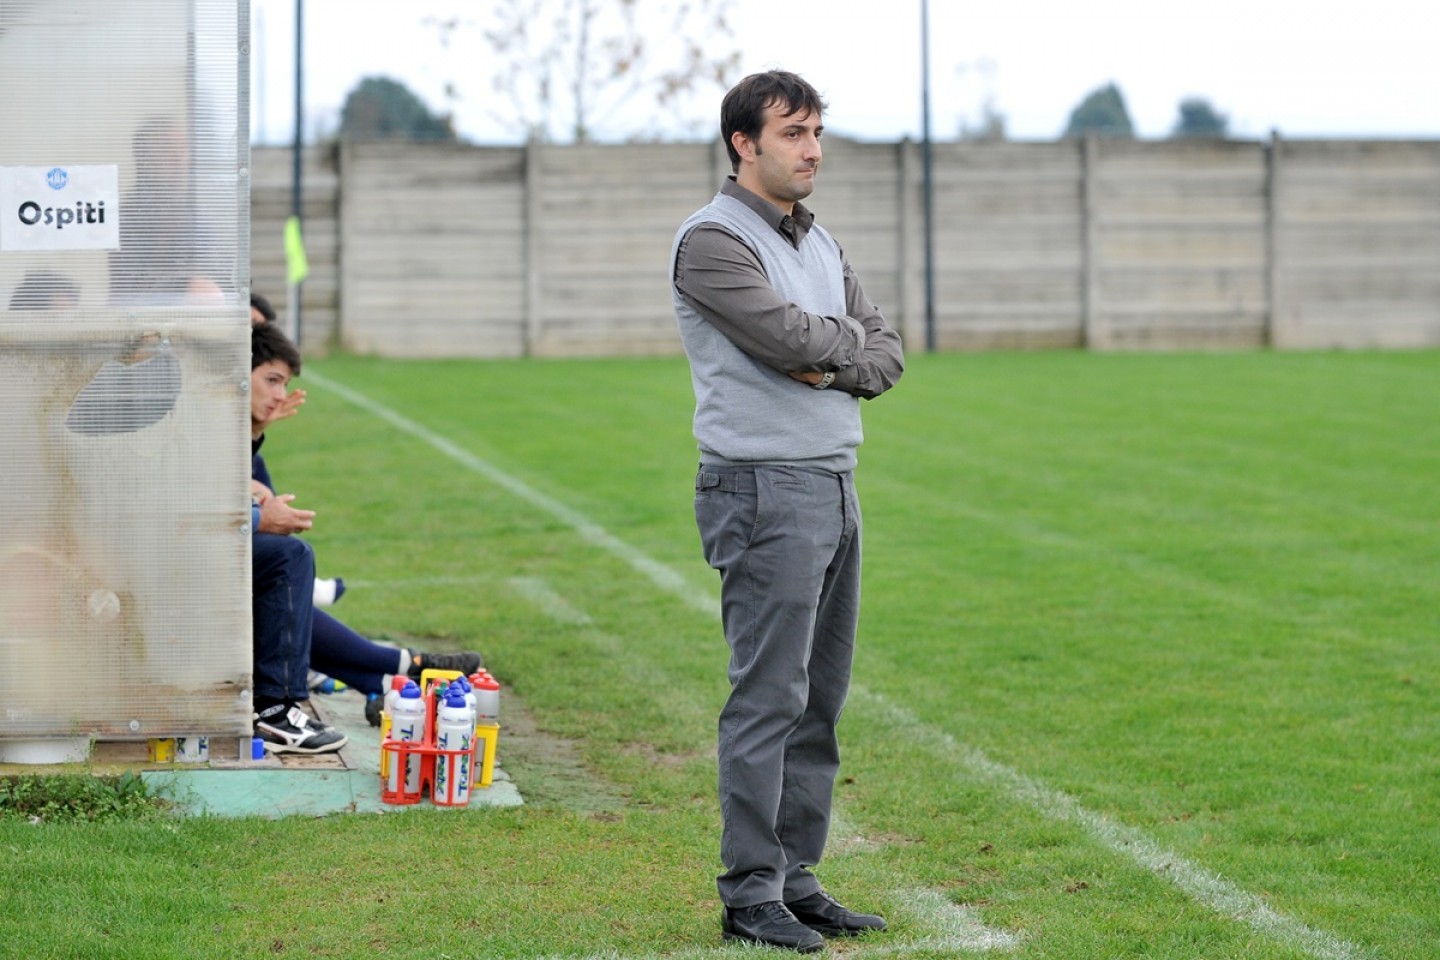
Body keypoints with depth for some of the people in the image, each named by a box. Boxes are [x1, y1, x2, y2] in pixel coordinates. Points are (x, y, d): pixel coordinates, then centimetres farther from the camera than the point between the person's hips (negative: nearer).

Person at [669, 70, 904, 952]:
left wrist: (831, 366, -8)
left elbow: (886, 355, 12)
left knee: (821, 698, 10)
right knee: (770, 697, -8)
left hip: (837, 485, 9)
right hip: (765, 489, -8)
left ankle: (795, 878, 16)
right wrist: (848, 336, -1)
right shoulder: (713, 241, -10)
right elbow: (794, 338, -21)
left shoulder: (821, 243, 17)